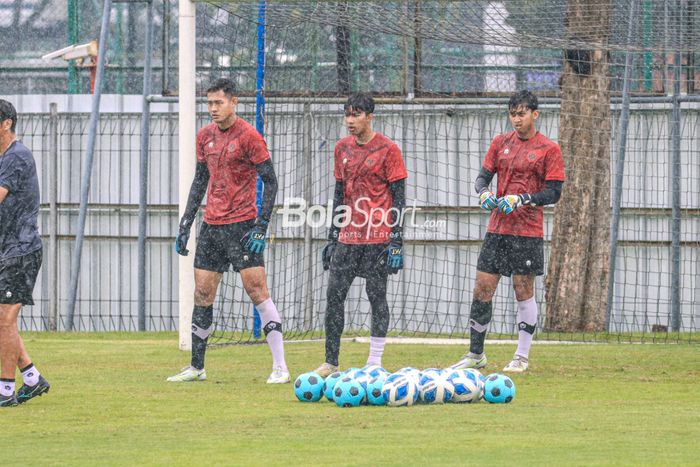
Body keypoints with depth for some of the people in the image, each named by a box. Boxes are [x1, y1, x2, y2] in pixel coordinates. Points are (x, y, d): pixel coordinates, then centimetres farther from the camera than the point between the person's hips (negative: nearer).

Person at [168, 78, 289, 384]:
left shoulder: (248, 136, -9)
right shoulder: (205, 136, 11)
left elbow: (270, 182, -9)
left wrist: (261, 226, -16)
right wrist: (185, 224, 15)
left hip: (241, 225, -7)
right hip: (211, 226, 7)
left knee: (257, 291, -10)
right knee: (202, 295, 7)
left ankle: (280, 367, -9)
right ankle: (196, 368, 16)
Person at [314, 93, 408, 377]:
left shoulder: (387, 149, -5)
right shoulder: (342, 148, 12)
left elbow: (398, 196, -6)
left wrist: (396, 240, -12)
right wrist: (332, 236, 15)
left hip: (378, 237, -5)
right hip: (347, 237, 5)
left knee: (377, 296, -1)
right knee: (334, 295, 1)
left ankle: (375, 363, 5)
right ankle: (331, 362, 7)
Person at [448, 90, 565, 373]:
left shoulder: (548, 149, -3)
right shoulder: (501, 143, 11)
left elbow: (554, 193, -7)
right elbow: (483, 176, 12)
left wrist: (520, 200, -19)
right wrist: (484, 194, -10)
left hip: (527, 231, -4)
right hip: (497, 228, 4)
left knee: (523, 291, -1)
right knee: (482, 288, 3)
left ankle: (522, 358, 7)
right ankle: (475, 355, 13)